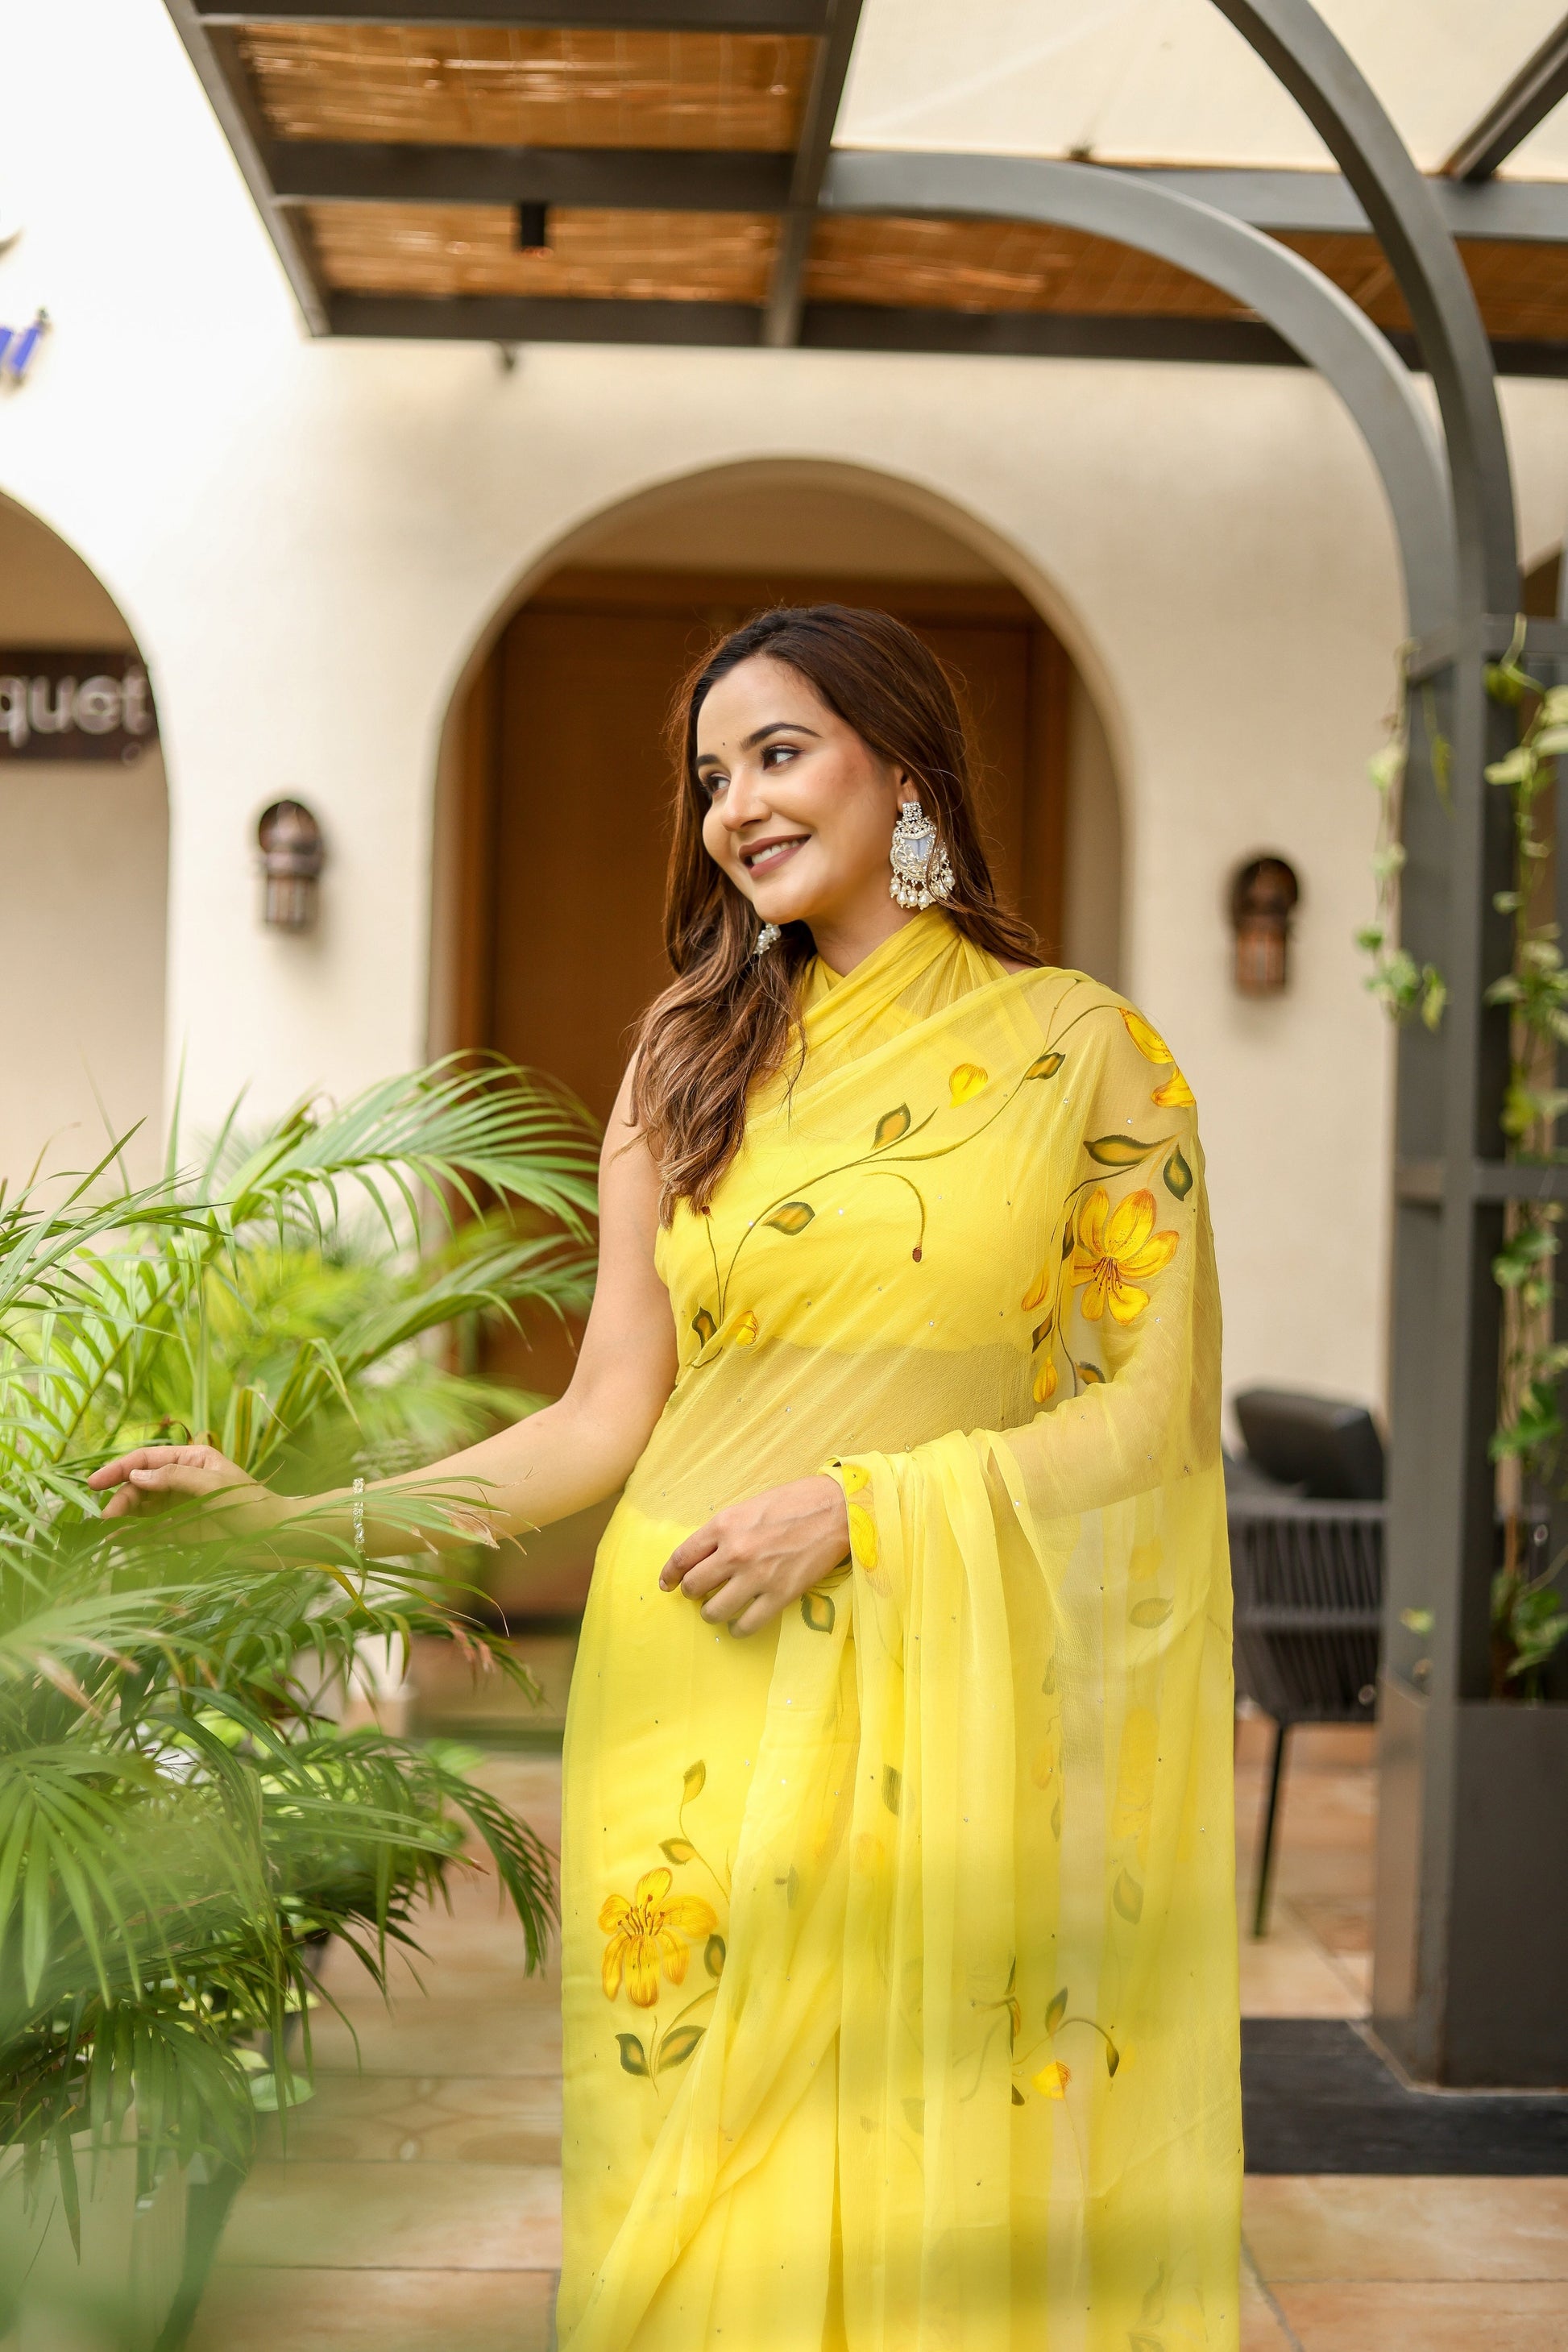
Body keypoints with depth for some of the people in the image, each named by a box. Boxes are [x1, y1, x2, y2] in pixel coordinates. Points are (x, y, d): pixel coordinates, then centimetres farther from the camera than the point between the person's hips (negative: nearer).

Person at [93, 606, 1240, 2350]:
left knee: (932, 2185, 2)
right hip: (693, 1688, 2)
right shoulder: (691, 1057, 9)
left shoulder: (1083, 1054, 2)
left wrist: (858, 1504, -12)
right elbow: (607, 1419, 5)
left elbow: (1154, 1408, -2)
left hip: (940, 1712, -2)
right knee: (701, 2201, 5)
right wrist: (304, 1517, -4)